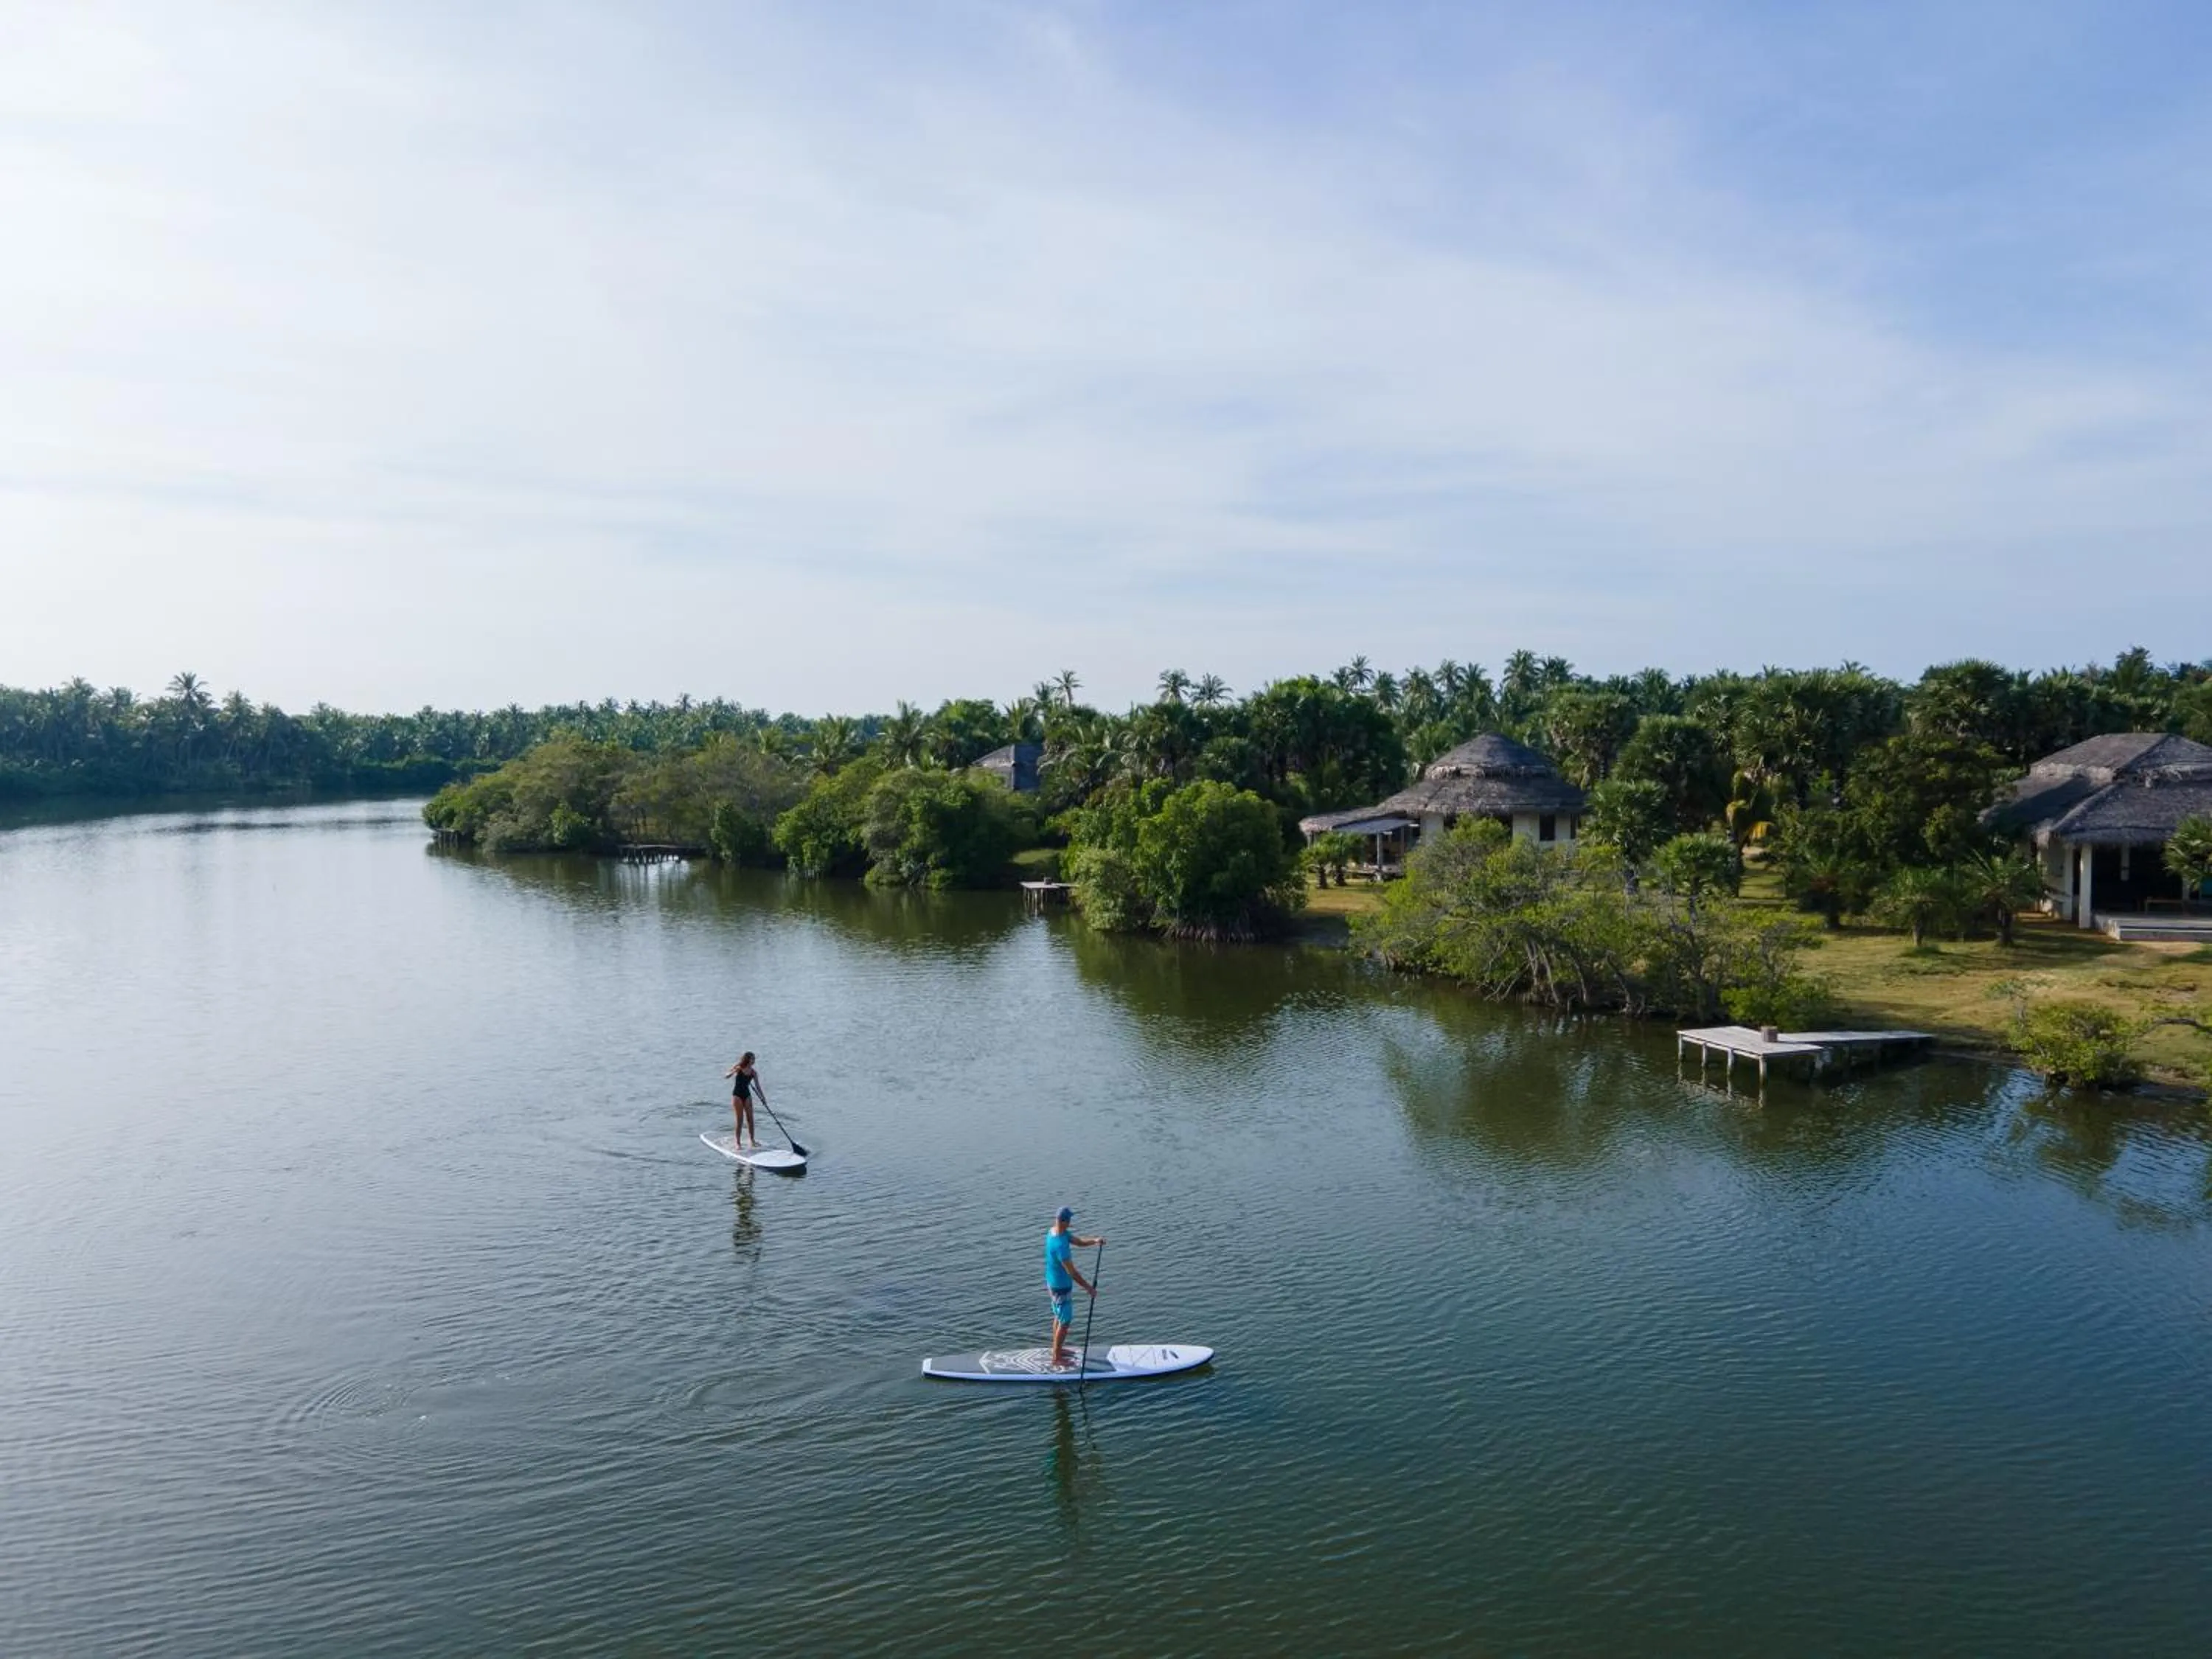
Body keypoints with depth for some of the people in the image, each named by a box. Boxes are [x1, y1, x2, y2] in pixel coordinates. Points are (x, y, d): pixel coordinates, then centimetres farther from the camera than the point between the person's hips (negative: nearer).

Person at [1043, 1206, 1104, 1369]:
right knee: (1065, 1322, 5)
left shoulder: (1054, 1232, -4)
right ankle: (1056, 1359, 16)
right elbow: (1072, 1272, -29)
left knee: (1059, 1317, 24)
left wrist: (1095, 1241, -14)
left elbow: (1079, 1242, 5)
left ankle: (1057, 1349, 40)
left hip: (1053, 1283, 9)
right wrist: (1088, 1288, -20)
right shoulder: (1060, 1245, -34)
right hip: (1062, 1287, -9)